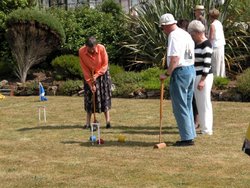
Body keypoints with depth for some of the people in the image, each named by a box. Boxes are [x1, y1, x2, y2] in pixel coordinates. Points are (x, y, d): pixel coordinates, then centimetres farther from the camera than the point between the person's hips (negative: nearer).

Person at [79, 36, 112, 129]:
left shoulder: (101, 48, -26)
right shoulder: (81, 52, -23)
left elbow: (105, 65, -15)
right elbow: (84, 69, -15)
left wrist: (96, 75, -27)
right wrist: (90, 83, -18)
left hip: (102, 73, -1)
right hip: (89, 75, 1)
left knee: (105, 96, -2)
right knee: (89, 97, -2)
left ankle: (108, 120, 3)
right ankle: (88, 122, 2)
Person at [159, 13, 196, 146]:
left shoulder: (173, 36, -14)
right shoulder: (186, 34, 15)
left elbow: (175, 59, -22)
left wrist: (167, 74, -15)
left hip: (180, 72, -9)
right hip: (191, 70, 9)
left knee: (180, 107, -3)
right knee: (187, 106, 16)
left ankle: (187, 138, -1)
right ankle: (190, 135, 22)